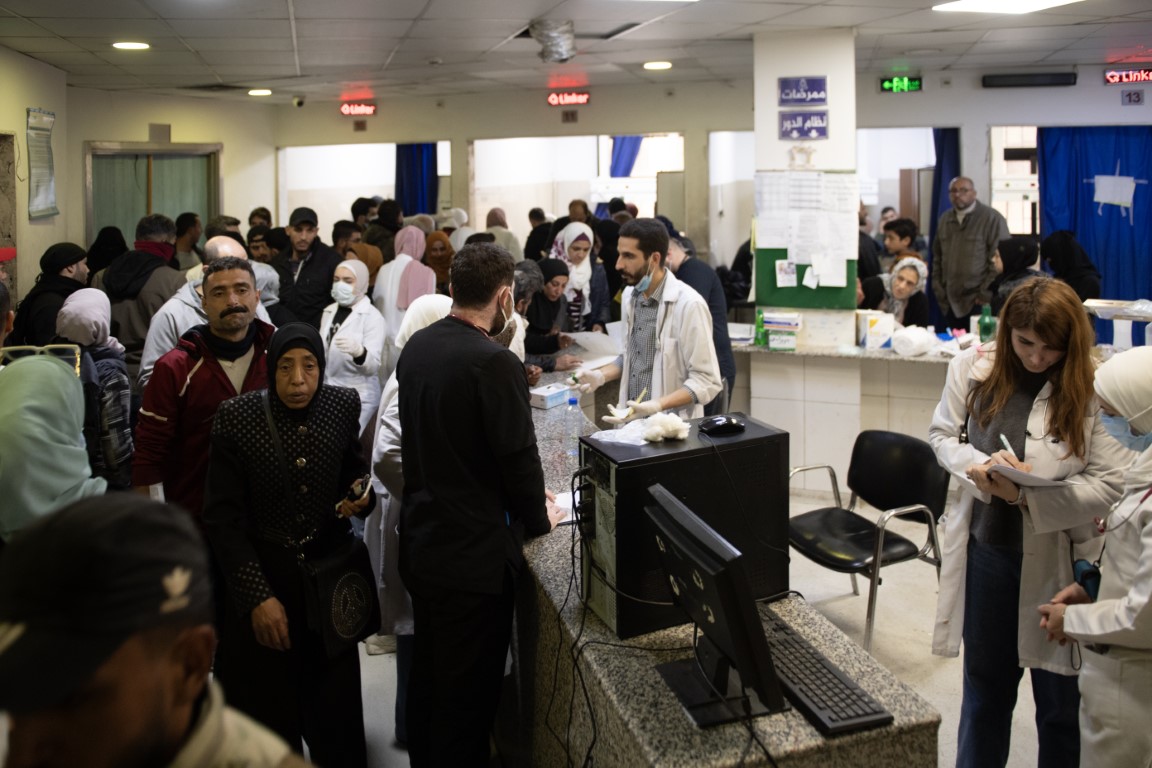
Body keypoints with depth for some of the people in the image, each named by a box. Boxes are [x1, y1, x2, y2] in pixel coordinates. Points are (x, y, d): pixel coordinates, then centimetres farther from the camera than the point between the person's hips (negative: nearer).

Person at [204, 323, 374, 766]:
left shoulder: (344, 406, -5)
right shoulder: (237, 417, -13)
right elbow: (223, 519, -10)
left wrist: (362, 497, -11)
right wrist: (256, 596, -15)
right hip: (260, 577, -2)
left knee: (336, 707, 12)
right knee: (266, 714, 11)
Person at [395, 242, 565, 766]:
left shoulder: (416, 347, 4)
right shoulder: (494, 363, -21)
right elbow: (519, 455, -18)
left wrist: (522, 495, 16)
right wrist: (539, 517, 2)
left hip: (420, 541, 8)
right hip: (473, 554, -8)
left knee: (428, 677, 22)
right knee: (469, 690, 6)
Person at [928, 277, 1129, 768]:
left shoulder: (1094, 388, -15)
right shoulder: (974, 367, -5)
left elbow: (1110, 483, -16)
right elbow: (942, 435, 5)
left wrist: (1028, 496, -25)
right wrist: (980, 466, -14)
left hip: (1059, 559, -3)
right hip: (985, 549, 3)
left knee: (1060, 698, 14)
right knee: (984, 686, 22)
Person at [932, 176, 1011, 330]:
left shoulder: (992, 218, -7)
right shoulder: (944, 219, 12)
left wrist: (986, 294, -12)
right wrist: (939, 290, 9)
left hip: (979, 302, -5)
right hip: (950, 302, 5)